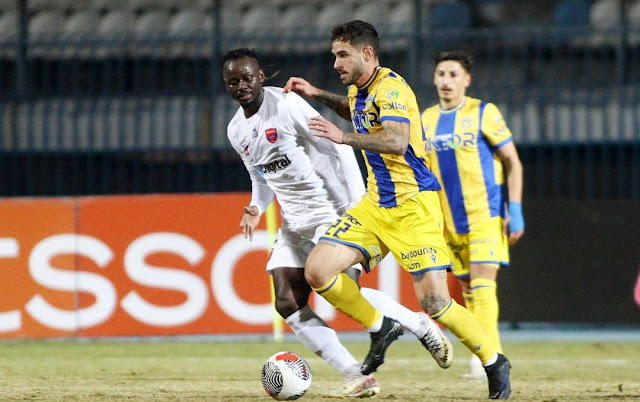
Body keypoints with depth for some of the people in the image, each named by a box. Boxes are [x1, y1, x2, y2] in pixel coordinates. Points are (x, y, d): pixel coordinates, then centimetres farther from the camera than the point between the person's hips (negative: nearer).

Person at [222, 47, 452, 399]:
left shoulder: (286, 105, -14)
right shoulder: (236, 131, 9)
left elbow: (338, 146, -15)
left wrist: (358, 203, -20)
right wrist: (256, 208, 3)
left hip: (334, 211, -8)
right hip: (294, 222, 8)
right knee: (287, 303, -6)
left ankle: (421, 326, 7)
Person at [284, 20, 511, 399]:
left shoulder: (391, 88, -17)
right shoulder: (358, 90, 10)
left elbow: (396, 140, -34)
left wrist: (344, 137, -34)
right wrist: (317, 94, 24)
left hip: (414, 205, -8)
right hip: (375, 206, 8)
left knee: (434, 302, -14)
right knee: (317, 270, -7)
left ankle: (494, 363, 8)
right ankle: (381, 328, 13)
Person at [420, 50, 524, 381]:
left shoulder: (483, 114, -5)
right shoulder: (426, 120, 9)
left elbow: (513, 163, -2)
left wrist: (515, 212, -9)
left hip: (485, 215, -5)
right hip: (449, 221, 5)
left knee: (482, 282, -16)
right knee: (467, 288, 6)